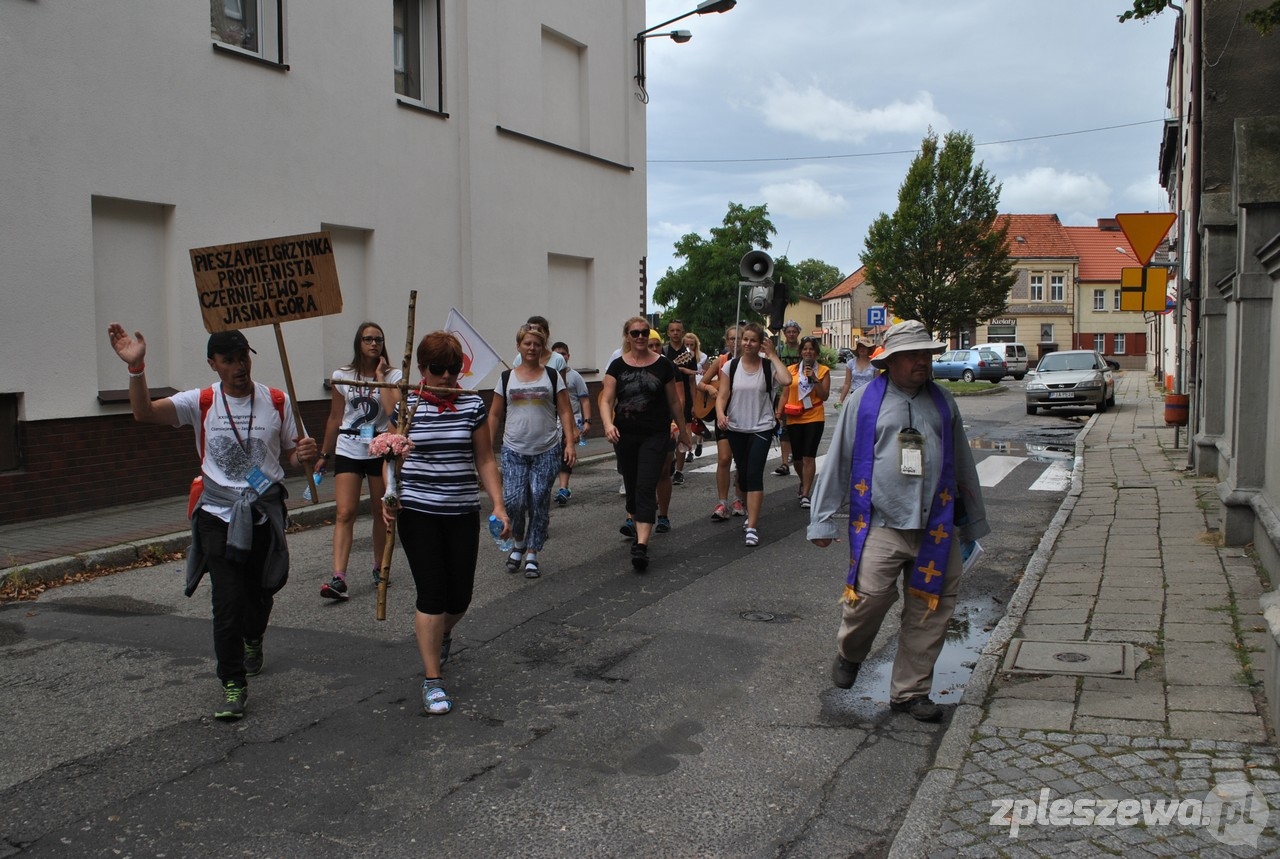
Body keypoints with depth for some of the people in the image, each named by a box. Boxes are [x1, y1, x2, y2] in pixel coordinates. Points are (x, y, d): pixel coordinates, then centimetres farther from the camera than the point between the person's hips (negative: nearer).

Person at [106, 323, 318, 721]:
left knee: (261, 592, 16)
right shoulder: (201, 403, -4)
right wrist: (136, 367, -31)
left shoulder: (277, 401, 0)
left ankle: (253, 640, 50)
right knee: (226, 602, -9)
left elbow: (291, 453, 7)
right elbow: (144, 413, -17)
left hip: (265, 513, 2)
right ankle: (233, 686, 2)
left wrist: (304, 455, -17)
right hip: (218, 515, -2)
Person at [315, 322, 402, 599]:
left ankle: (380, 568, 26)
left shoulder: (393, 375, 0)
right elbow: (335, 418, 13)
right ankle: (339, 579, -17)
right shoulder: (342, 376, 5)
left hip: (381, 450, 0)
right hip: (347, 450, 1)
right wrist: (324, 454, 15)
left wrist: (380, 376, -13)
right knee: (344, 513, -10)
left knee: (381, 512, 9)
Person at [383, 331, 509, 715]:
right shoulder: (407, 405, -1)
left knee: (460, 595, 6)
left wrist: (499, 505, -2)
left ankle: (440, 633, 44)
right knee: (431, 592, -7)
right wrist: (389, 497, -11)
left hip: (463, 512, 2)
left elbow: (485, 460, 5)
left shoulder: (473, 405, 2)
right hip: (418, 511, -2)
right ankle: (433, 681, 3)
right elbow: (391, 457, 6)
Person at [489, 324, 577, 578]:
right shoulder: (507, 378, 7)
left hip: (547, 451, 0)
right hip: (514, 451, 0)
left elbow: (565, 412, 3)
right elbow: (495, 416, 11)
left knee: (539, 503, -1)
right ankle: (519, 544, 19)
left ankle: (532, 555, 12)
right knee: (514, 501, -9)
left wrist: (570, 443, -7)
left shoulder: (552, 376, 5)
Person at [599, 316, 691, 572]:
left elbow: (674, 402, 7)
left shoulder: (663, 365, -1)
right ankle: (635, 523, 37)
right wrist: (608, 424, -22)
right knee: (631, 486, 14)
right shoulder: (617, 366, 2)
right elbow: (606, 400, -4)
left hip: (655, 436, -2)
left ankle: (641, 545, -19)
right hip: (625, 436, 2)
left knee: (646, 488, -12)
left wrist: (683, 430, 13)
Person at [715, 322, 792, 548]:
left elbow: (786, 380, -24)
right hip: (736, 428, 3)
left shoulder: (768, 366, -5)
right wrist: (720, 414, -23)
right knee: (742, 474, 14)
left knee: (754, 475, -12)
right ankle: (750, 513, 37)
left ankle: (752, 527, -14)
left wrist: (773, 355, -15)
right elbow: (722, 395, -3)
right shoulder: (731, 366, 1)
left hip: (761, 428, -3)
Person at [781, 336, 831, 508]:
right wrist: (779, 412, 0)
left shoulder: (823, 371, 2)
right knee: (797, 457, 11)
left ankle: (805, 494, -5)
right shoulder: (791, 370, 8)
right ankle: (804, 483, 39)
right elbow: (785, 394, 10)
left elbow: (825, 396, -5)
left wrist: (814, 379, -15)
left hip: (814, 418, -3)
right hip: (794, 418, 3)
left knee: (809, 457, -8)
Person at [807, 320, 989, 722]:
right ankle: (848, 654, 19)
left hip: (937, 528, 4)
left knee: (930, 612, 4)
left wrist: (973, 521, 24)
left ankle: (910, 691, 20)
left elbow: (962, 464, 21)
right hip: (881, 524, -3)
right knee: (870, 595, -14)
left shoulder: (942, 402, 13)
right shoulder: (865, 400, 2)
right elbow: (838, 460, 4)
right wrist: (823, 520, 1)